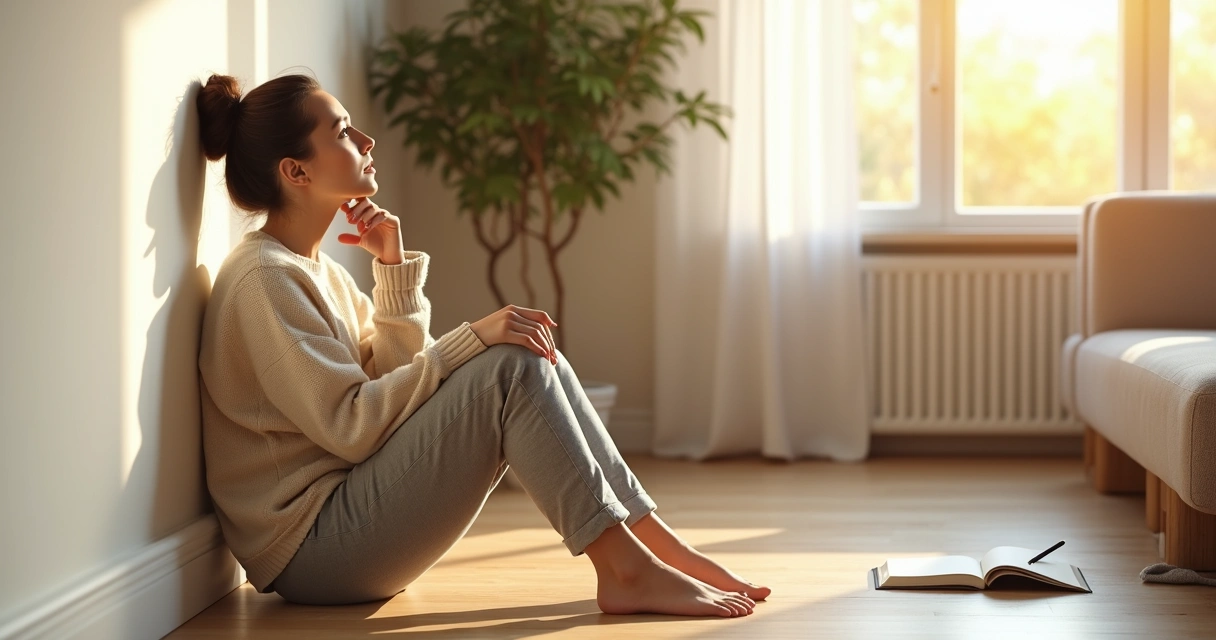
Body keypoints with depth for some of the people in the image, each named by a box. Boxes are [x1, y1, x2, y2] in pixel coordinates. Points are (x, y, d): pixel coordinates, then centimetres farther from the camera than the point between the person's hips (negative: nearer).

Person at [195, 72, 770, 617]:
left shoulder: (317, 269, 15)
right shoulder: (264, 278, -15)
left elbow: (394, 376, 11)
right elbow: (348, 425, -21)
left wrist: (393, 269, 1)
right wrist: (470, 339, -19)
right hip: (313, 547, -9)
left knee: (530, 356, 2)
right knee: (511, 367, -19)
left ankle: (657, 543, -3)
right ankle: (626, 571, -18)